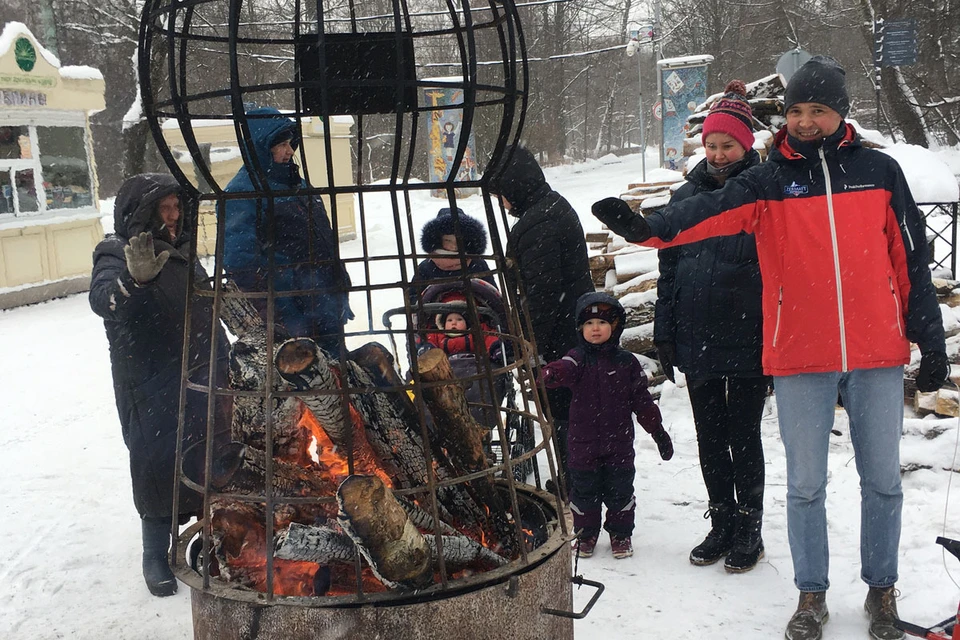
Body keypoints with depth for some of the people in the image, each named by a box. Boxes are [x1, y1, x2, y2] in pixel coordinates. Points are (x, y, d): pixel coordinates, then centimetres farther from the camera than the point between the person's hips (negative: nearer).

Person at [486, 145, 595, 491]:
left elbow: (543, 291, -24)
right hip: (575, 329, 11)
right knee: (573, 409, 19)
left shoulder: (536, 223, -21)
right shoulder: (557, 205, 13)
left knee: (561, 414, 0)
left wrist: (531, 348, -20)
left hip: (557, 338, -11)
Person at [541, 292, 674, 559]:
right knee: (584, 490, 10)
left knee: (620, 489, 9)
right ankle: (586, 533, 29)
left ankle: (620, 533, 28)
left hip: (619, 442, 1)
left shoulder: (626, 361, 0)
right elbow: (562, 371, -27)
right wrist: (547, 375, -51)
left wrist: (658, 431, 6)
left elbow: (641, 400, 5)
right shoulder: (578, 358, -4)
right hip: (583, 442, 0)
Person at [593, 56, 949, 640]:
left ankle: (882, 589, 32)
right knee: (806, 485, 8)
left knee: (883, 480, 12)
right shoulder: (768, 181, 1)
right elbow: (712, 211, -18)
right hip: (800, 358, -1)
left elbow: (911, 260, 9)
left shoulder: (879, 171, 5)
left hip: (878, 355, 1)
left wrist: (930, 341, 9)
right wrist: (649, 228, -38)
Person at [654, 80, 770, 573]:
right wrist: (664, 332, 7)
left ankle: (749, 532, 22)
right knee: (710, 438, 13)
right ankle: (723, 524, 28)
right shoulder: (687, 196, 8)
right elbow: (669, 269, 11)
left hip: (748, 342, -4)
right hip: (697, 342, 4)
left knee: (743, 437, 6)